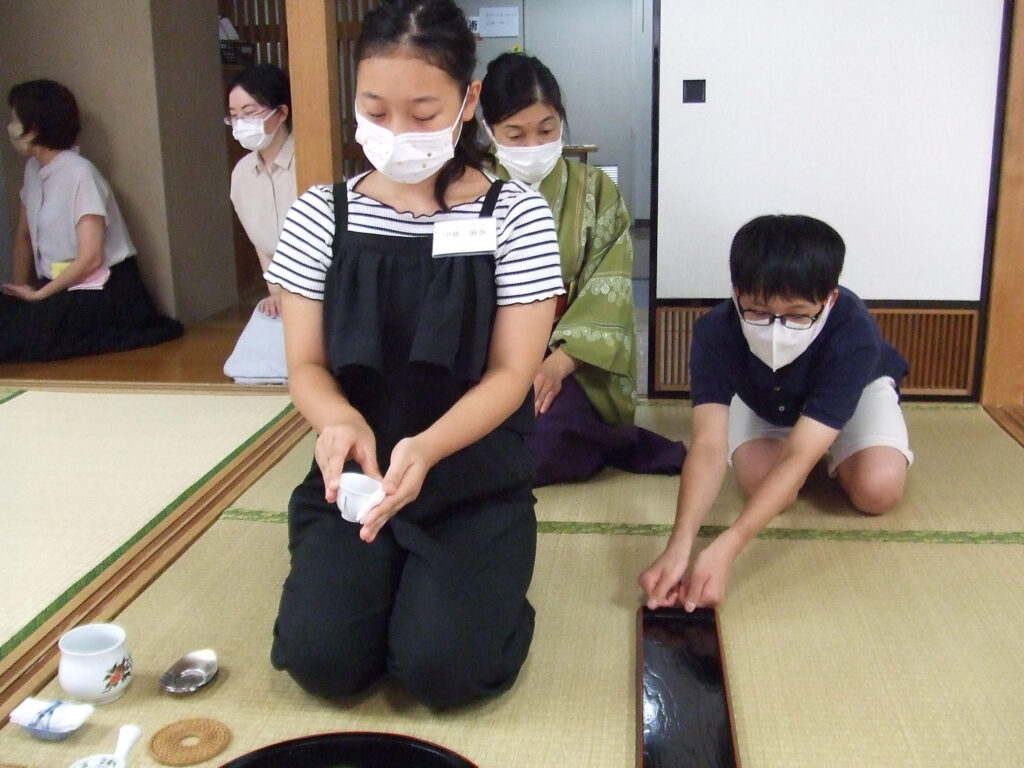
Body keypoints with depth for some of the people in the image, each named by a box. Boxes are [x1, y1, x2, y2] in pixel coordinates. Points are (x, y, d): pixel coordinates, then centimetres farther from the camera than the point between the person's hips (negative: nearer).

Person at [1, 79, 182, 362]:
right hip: (60, 288, 8)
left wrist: (38, 295, -13)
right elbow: (23, 235, 18)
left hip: (101, 289, -8)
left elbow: (90, 258, -19)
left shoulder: (79, 174, -15)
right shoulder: (33, 169, 10)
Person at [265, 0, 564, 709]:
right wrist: (341, 421, -25)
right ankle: (389, 576, 16)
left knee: (443, 667, -21)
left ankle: (480, 586, 13)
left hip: (476, 480, -2)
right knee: (322, 659, -16)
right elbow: (307, 366, 0)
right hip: (353, 473, 2)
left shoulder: (516, 215, -6)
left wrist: (425, 448, -29)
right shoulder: (322, 216, 0)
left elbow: (510, 373, -10)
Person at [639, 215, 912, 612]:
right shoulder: (716, 330, -37)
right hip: (759, 398, 2)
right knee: (762, 483, -26)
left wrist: (726, 548, -58)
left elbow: (798, 457, -46)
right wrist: (680, 544, -60)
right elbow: (708, 445, -44)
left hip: (856, 391, -1)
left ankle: (834, 455, 9)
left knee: (877, 490, -27)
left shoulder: (853, 336, -41)